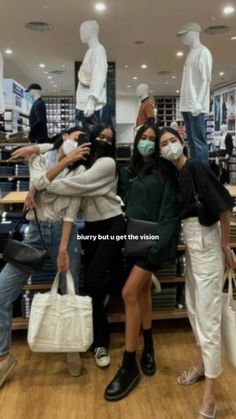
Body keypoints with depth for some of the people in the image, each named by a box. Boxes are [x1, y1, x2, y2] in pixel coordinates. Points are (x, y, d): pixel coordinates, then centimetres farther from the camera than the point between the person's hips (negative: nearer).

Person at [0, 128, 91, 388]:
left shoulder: (79, 170, 5)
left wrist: (63, 249, -15)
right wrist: (67, 159, -19)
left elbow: (71, 211, -6)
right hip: (36, 231, 1)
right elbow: (38, 183, -14)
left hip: (64, 231, 0)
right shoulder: (38, 159, 10)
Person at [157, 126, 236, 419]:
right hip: (190, 241, 9)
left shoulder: (196, 167, -15)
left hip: (206, 241, -9)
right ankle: (203, 363, 39)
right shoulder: (176, 174, 9)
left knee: (208, 314, -6)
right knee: (194, 307, 19)